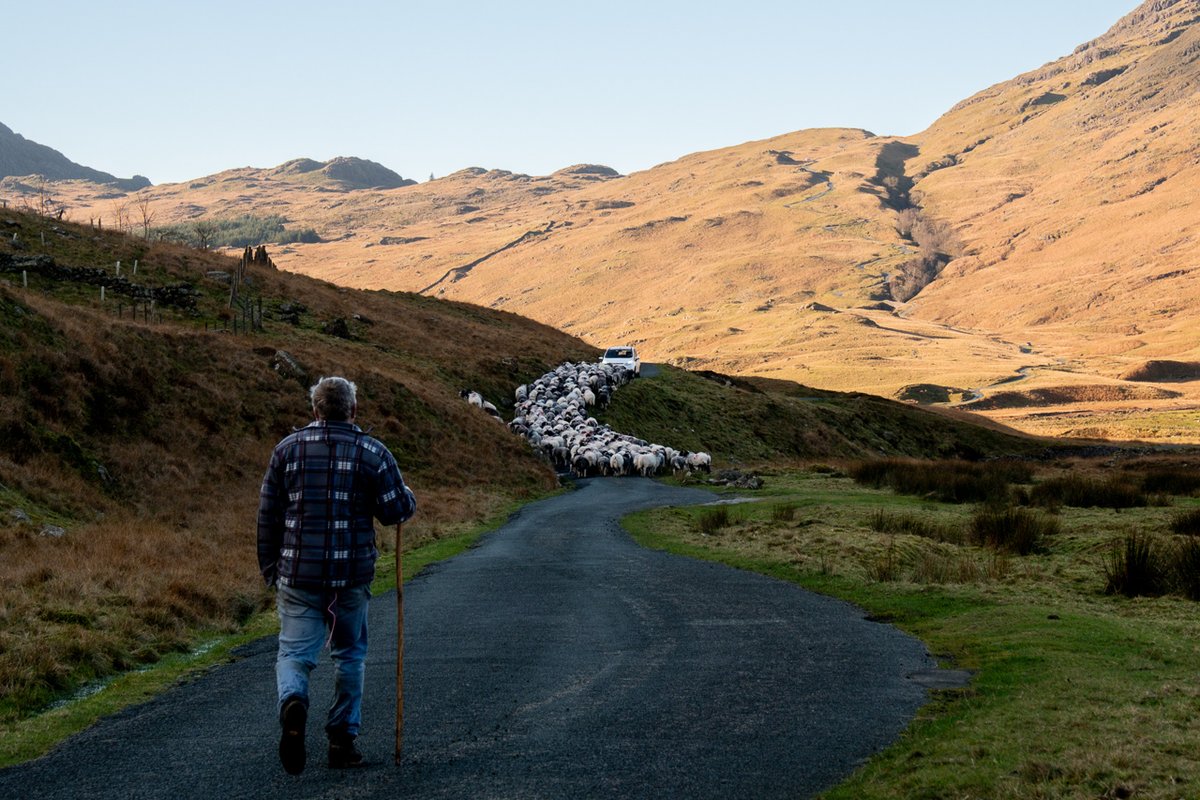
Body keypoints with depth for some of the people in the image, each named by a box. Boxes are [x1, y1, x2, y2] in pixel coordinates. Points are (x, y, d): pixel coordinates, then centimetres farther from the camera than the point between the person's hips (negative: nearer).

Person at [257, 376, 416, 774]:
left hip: (297, 574, 0)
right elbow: (396, 510, -5)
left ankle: (292, 701, -31)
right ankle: (342, 739, 19)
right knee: (349, 655, 16)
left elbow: (268, 514, 5)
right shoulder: (372, 453, -3)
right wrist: (408, 496, 19)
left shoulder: (287, 449, 3)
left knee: (294, 651, 1)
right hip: (351, 576, 0)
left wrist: (270, 568, 15)